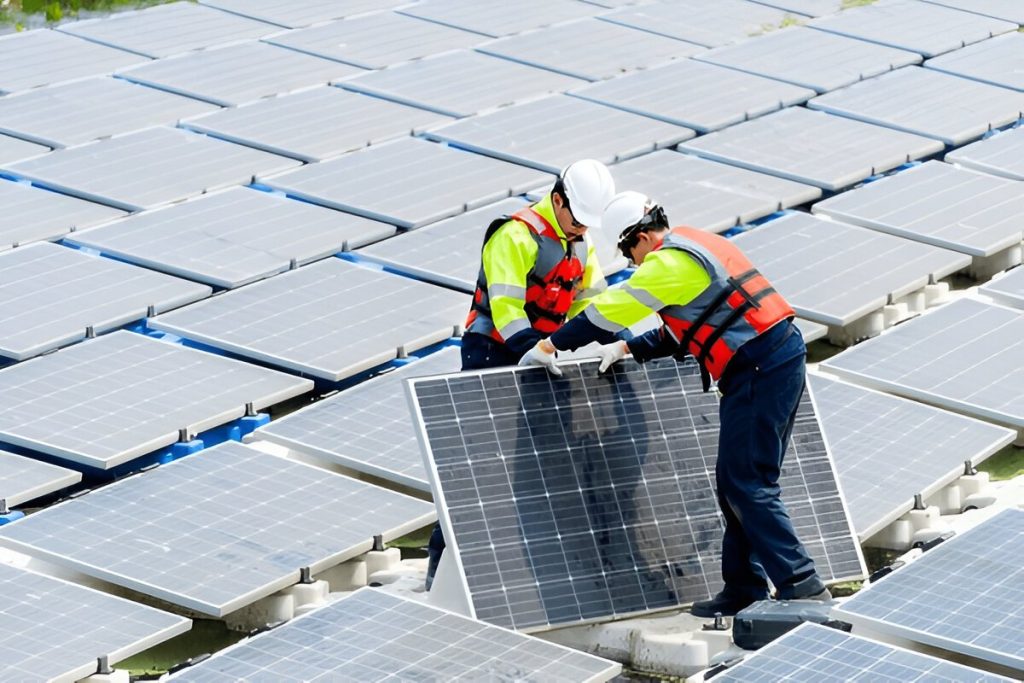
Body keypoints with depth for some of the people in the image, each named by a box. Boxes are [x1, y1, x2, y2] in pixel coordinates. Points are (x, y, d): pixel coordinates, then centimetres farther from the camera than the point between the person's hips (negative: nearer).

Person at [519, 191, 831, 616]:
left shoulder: (670, 262, -11)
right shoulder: (696, 246, 20)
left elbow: (610, 309, -6)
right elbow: (683, 327, 29)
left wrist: (550, 345, 4)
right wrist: (630, 349, 27)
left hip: (759, 372, -10)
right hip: (782, 358, 10)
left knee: (746, 485, -8)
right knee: (739, 482, 13)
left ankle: (801, 587, -12)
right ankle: (744, 589, 17)